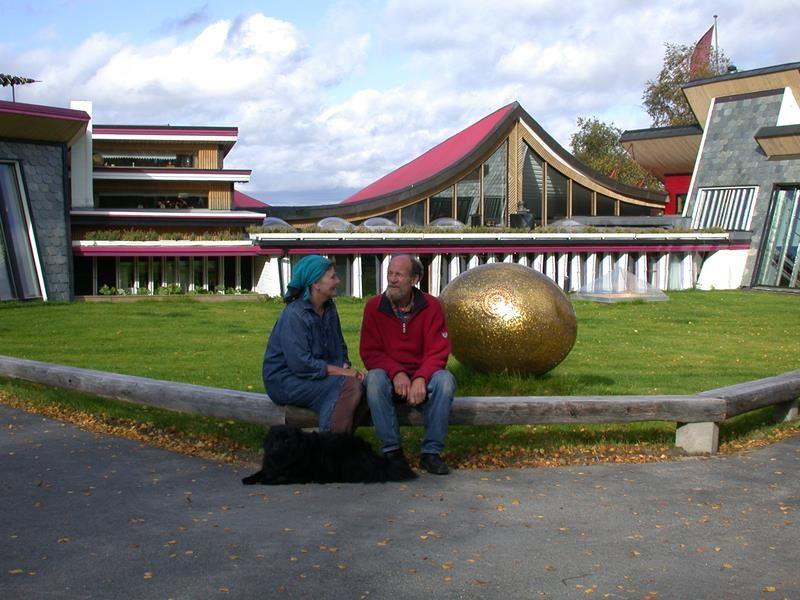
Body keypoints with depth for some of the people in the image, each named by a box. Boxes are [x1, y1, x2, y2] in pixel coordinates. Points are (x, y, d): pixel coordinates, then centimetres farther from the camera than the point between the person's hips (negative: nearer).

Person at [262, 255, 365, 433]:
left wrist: (346, 366, -6)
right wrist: (341, 371, -21)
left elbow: (339, 346, 16)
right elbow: (301, 363, -25)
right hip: (286, 380, -8)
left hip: (318, 375, 8)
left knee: (362, 384, -17)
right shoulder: (294, 315, -19)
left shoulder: (329, 308, 8)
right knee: (348, 385, -27)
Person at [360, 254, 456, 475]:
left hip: (422, 379, 0)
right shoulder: (374, 306, -2)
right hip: (390, 377, 0)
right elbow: (370, 353, -5)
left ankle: (432, 452, -21)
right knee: (374, 379, -33)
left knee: (445, 380, -31)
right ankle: (392, 450, -23)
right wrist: (396, 373, -23)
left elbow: (437, 353, -8)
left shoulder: (431, 306, -4)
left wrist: (421, 378, -27)